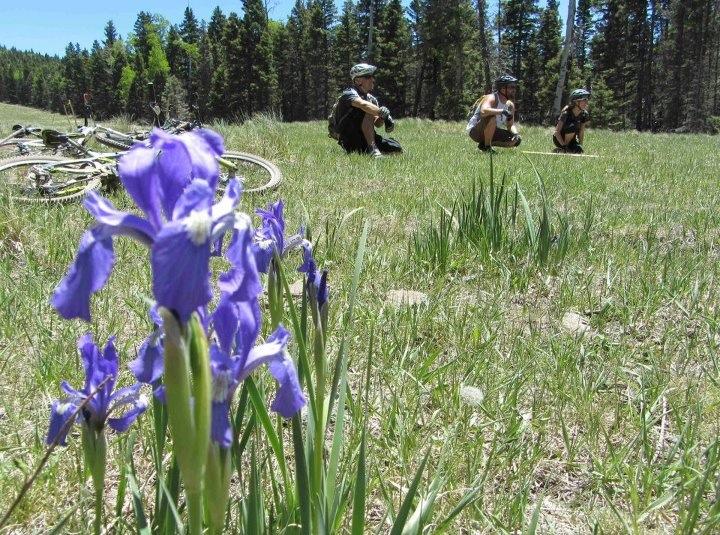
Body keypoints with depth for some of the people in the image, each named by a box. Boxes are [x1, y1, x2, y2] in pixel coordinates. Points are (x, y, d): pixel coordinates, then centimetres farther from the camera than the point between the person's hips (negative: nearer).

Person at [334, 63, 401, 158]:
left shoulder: (371, 98, 13)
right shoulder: (349, 94, -12)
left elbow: (377, 123, 10)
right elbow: (363, 104, -35)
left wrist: (382, 118, -11)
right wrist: (382, 111, -36)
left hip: (366, 139, 7)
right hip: (351, 142, -7)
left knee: (398, 149, -7)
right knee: (368, 111, -29)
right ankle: (372, 150, -33)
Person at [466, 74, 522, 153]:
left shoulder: (510, 105, 3)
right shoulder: (492, 98, -21)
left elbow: (510, 125, 4)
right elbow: (483, 111, -43)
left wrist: (515, 133, -16)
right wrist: (502, 111, -45)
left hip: (490, 133, 8)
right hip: (474, 131, -8)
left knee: (516, 140, 1)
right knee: (491, 118, -36)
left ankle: (483, 143, 7)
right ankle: (486, 147, -19)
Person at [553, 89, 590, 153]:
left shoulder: (584, 114, -7)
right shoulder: (566, 113, -22)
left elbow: (581, 132, -2)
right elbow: (557, 132, -25)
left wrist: (580, 145, -10)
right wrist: (563, 145, -32)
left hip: (571, 140, 6)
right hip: (559, 139, -6)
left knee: (579, 151, -21)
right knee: (572, 127, -31)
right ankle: (563, 148, -15)